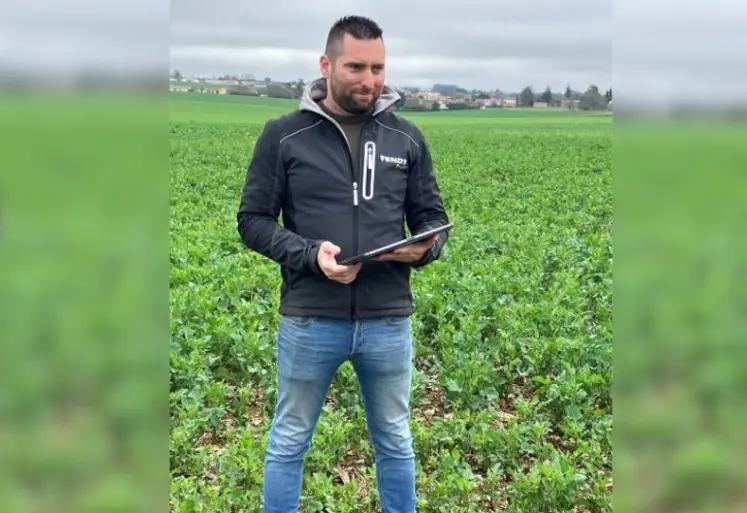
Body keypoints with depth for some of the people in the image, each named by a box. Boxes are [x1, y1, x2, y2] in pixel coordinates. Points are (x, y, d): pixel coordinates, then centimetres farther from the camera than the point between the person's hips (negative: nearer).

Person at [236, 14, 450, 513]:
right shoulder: (284, 134, -3)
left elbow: (432, 216, 10)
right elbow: (253, 220, -2)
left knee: (395, 443, 18)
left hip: (389, 320, 2)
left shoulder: (407, 137, 5)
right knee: (289, 443, 13)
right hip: (309, 320, -2)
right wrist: (310, 253, -19)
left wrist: (426, 247, -13)